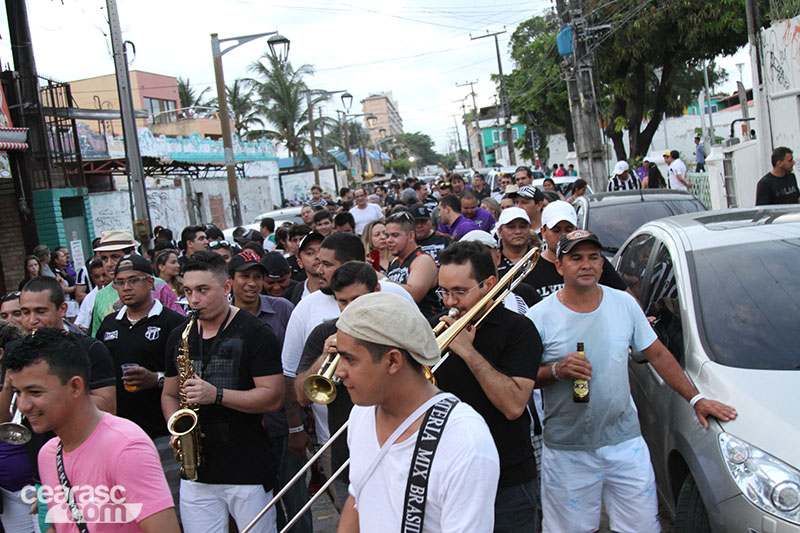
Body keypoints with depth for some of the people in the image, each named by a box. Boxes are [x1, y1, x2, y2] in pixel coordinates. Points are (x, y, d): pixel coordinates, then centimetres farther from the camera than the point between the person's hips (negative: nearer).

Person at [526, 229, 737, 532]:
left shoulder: (624, 303, 4)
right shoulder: (540, 316, -6)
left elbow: (658, 354, 11)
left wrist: (695, 398, 7)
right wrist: (557, 371, -21)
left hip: (626, 442, 3)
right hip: (567, 451, -2)